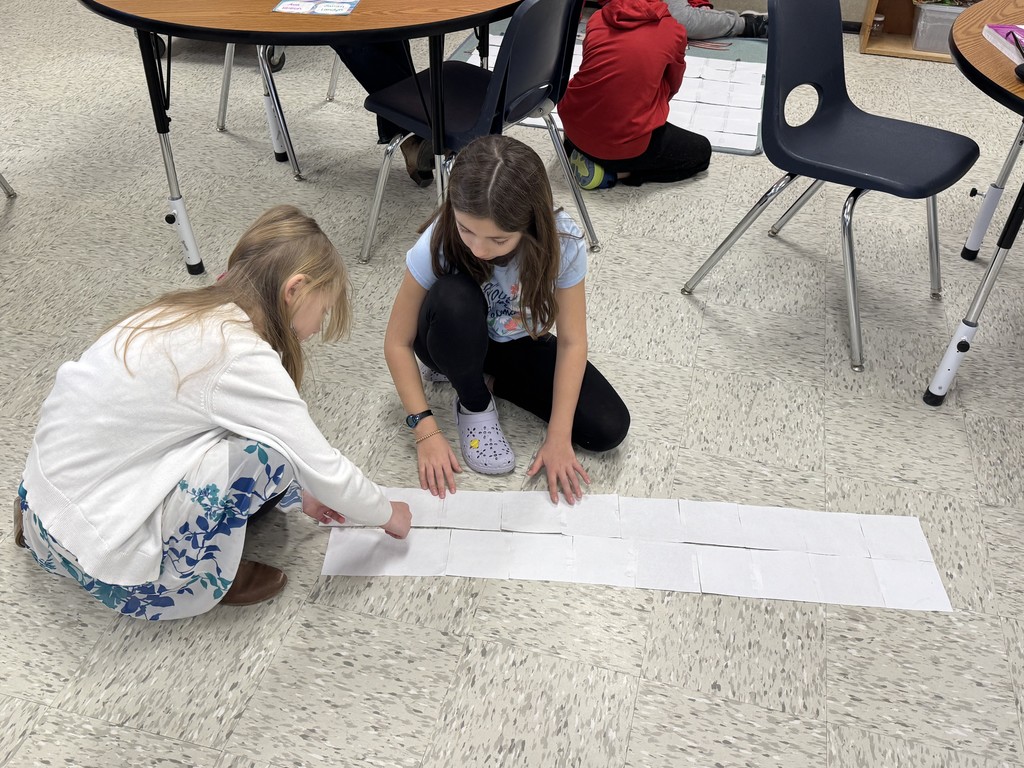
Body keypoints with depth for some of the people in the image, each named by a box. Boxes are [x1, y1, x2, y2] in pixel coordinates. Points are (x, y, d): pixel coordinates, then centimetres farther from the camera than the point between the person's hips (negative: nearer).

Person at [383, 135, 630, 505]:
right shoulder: (437, 244, -31)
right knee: (453, 298, -38)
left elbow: (572, 341, -20)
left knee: (609, 429, -15)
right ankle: (474, 404, -8)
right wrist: (426, 430, -24)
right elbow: (398, 342, -20)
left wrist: (558, 437, -21)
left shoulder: (561, 242, -29)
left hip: (521, 345, 2)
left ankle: (488, 377, 4)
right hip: (458, 342, -1)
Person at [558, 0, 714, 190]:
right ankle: (612, 172, 1)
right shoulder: (674, 31, -2)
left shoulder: (597, 19, 6)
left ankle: (577, 149, 11)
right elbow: (672, 86, 15)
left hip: (573, 125, 6)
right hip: (625, 144, -6)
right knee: (701, 151, 17)